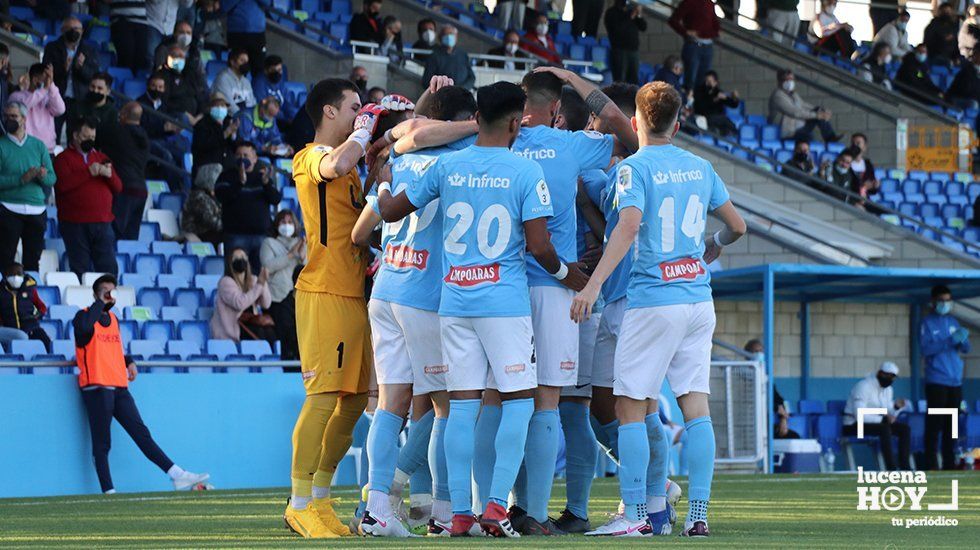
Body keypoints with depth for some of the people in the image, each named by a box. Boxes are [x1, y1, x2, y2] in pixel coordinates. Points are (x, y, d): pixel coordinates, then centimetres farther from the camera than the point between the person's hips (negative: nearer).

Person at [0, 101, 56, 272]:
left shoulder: (38, 146, 11)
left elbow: (52, 179, 8)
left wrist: (43, 176, -14)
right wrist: (21, 179, -20)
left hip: (37, 211, 3)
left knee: (33, 261, 4)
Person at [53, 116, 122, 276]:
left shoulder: (100, 157, 20)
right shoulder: (63, 158, 4)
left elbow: (118, 188, 16)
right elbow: (63, 184, -14)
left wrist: (109, 174, -6)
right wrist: (89, 172, -15)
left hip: (103, 222, 4)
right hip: (75, 225, -4)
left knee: (109, 269, -1)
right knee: (80, 270, -3)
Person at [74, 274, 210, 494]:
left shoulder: (113, 318, 22)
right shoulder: (84, 316, -1)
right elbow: (84, 328, -26)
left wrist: (129, 362, 13)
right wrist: (100, 303, -13)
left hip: (119, 387, 7)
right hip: (96, 388, -7)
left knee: (142, 434, 3)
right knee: (102, 443, -5)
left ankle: (178, 476, -3)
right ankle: (109, 492, -7)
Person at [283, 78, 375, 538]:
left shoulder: (351, 167, 23)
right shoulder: (310, 158, -5)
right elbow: (336, 164, -29)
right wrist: (363, 131, -12)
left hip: (355, 294, 9)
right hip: (325, 294, -9)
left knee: (354, 399, 9)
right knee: (323, 397, -12)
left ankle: (318, 499, 16)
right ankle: (300, 504, -9)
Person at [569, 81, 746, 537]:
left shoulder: (635, 168, -7)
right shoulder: (699, 167, 11)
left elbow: (628, 226, -22)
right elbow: (736, 225, 19)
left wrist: (594, 283, -29)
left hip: (652, 301, -6)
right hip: (698, 300, 6)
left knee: (630, 408, 0)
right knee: (695, 405, 5)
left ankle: (636, 513, -4)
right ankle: (698, 513, 1)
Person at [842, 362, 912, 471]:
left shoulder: (888, 389, 10)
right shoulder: (864, 386, -18)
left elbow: (889, 415, 10)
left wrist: (896, 407, -11)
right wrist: (882, 419, -27)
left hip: (875, 423, 8)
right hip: (854, 425, -8)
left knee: (905, 428, -10)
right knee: (884, 429, -34)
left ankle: (904, 465, -15)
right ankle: (891, 467, -36)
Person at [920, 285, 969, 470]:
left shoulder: (952, 321, 14)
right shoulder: (927, 323, -2)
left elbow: (966, 349, 14)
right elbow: (925, 349, -14)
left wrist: (963, 340, -10)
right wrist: (950, 341, -22)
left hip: (955, 381, 5)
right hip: (936, 382, -5)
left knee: (951, 423, 8)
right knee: (935, 423, -8)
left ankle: (949, 462, 13)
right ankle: (930, 463, -7)